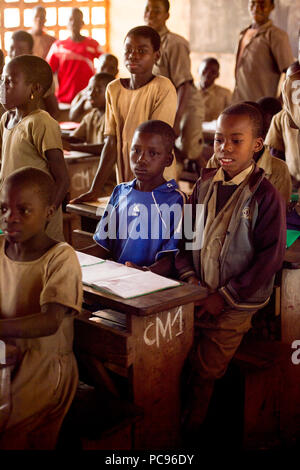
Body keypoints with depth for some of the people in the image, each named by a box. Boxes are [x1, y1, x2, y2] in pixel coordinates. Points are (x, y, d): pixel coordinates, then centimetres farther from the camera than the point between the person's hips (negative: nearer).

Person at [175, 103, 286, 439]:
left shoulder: (265, 196, -12)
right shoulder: (205, 184, 4)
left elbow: (271, 256, -13)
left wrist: (226, 296, -14)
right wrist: (189, 276, -5)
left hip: (235, 305, -4)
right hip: (195, 295, 4)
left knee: (204, 372, 0)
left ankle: (189, 430, 22)